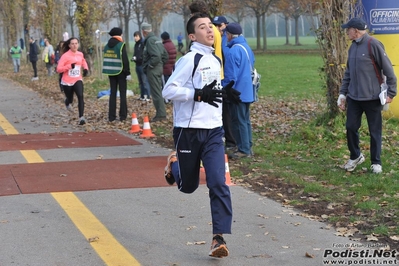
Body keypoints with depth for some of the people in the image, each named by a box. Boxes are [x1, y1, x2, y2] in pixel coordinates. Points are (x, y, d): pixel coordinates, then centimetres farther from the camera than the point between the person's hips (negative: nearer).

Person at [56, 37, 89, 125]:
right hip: (67, 82, -2)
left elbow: (83, 62, 25)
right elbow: (58, 69, -17)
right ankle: (68, 102, 55)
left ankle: (81, 117, -27)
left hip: (77, 80, 2)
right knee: (70, 99, 15)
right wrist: (69, 66, -29)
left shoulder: (80, 54, 1)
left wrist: (86, 68, 6)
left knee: (80, 96, -23)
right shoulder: (65, 55, -14)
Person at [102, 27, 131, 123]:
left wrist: (109, 70, 13)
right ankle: (123, 116, 1)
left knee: (113, 93, 9)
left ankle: (111, 116, 8)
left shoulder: (107, 46, 7)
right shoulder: (121, 45, -12)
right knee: (122, 93, 2)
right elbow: (125, 60, -15)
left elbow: (106, 59, 10)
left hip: (111, 72, 5)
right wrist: (128, 73, -12)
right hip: (120, 72, -5)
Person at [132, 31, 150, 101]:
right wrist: (133, 58, 3)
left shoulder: (143, 44, -12)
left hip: (142, 65, -9)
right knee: (140, 82, 12)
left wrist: (137, 58, -18)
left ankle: (147, 96, -7)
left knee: (145, 81, -8)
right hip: (138, 65, 9)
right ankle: (142, 96, 18)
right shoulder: (136, 44, 13)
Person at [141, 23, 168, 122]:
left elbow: (156, 56, -24)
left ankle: (161, 114, -6)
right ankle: (161, 113, 20)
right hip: (159, 68, 10)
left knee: (156, 92, -6)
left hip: (153, 70, -10)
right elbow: (165, 55, 19)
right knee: (158, 91, 15)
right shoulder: (157, 40, 15)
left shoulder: (150, 40, -15)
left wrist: (149, 65, -14)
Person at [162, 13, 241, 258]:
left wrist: (224, 92, 6)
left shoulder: (216, 60, 12)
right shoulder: (190, 60, -12)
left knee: (219, 184, -9)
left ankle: (219, 238, -6)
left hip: (213, 131, 5)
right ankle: (174, 164, 44)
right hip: (189, 131, -5)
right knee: (188, 185, 11)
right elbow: (168, 91, -17)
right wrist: (199, 94, -25)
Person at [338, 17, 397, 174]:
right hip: (353, 98, 6)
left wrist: (391, 92, -11)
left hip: (372, 98, -6)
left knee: (375, 131, 4)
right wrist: (343, 93, 14)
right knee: (351, 128, 7)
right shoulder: (353, 47, 11)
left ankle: (376, 162, 16)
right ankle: (355, 156, 28)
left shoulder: (373, 44, -13)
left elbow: (388, 69, -11)